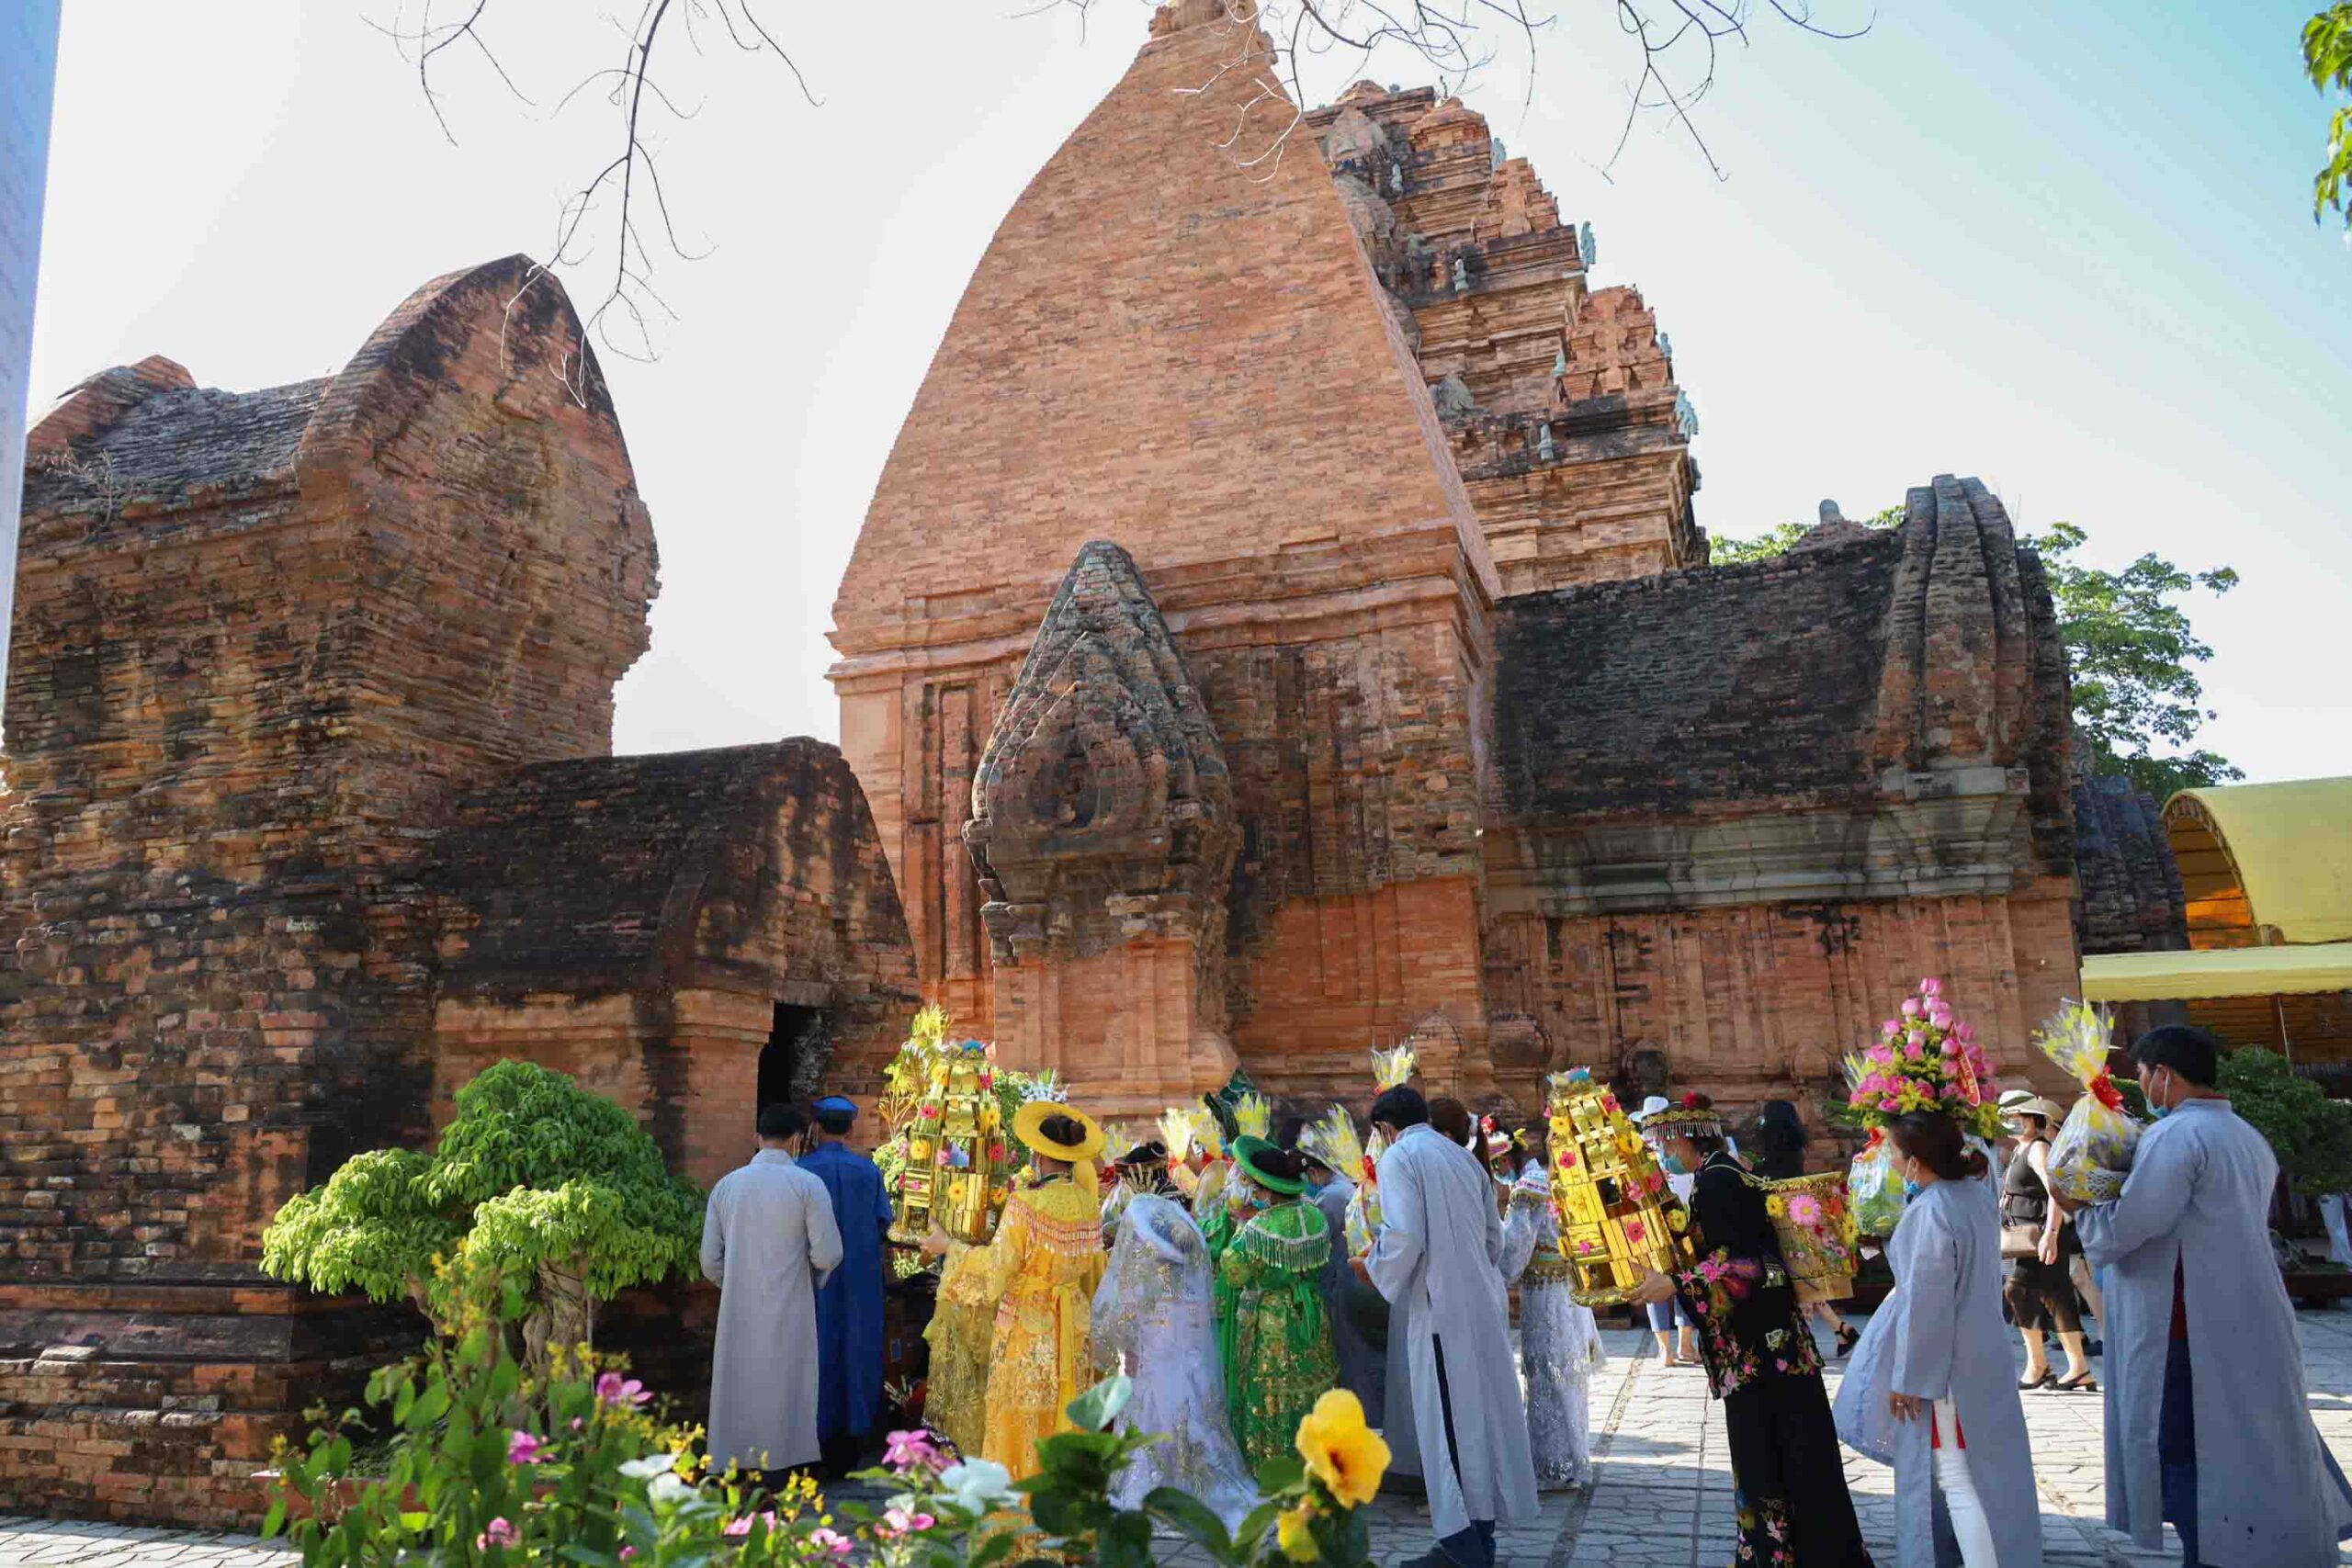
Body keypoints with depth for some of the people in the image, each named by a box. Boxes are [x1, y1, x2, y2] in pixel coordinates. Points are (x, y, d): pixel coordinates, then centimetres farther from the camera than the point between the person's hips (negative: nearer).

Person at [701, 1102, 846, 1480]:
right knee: (784, 1395, 5)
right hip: (788, 1317, -3)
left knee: (739, 1396, 11)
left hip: (737, 1316, 3)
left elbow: (710, 1263, 5)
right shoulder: (807, 1184, -8)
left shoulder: (726, 1185, 3)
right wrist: (815, 1273, 11)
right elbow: (828, 1255, -11)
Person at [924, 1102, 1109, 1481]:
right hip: (1074, 1328, 5)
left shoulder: (1026, 1204, -19)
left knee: (1023, 1421, 7)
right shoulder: (1088, 1204, -2)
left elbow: (996, 1268, -14)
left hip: (1027, 1329, -5)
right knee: (1068, 1420, 15)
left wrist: (948, 1246, -2)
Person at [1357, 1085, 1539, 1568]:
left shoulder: (1399, 1157, -8)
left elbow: (1405, 1238, -17)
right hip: (1485, 1303, 7)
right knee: (1481, 1413, 12)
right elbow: (1494, 1235, 17)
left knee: (1448, 1425, -1)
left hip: (1441, 1308, -7)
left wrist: (1374, 1267, 0)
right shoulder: (1463, 1156, 14)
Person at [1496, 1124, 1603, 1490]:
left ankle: (1552, 1467, 9)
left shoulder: (1530, 1186, -15)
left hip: (1544, 1293, -7)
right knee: (1571, 1375, 15)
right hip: (1574, 1291, 8)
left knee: (1548, 1378, 1)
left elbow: (1514, 1245, -16)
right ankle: (1573, 1461, 25)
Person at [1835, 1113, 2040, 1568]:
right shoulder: (1977, 1190, -2)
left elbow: (1925, 1305, -23)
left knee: (1956, 1475, 0)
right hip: (1982, 1351, 9)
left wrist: (1908, 1378, -15)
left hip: (1945, 1361, -9)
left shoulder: (1930, 1212, -26)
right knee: (1987, 1464, 20)